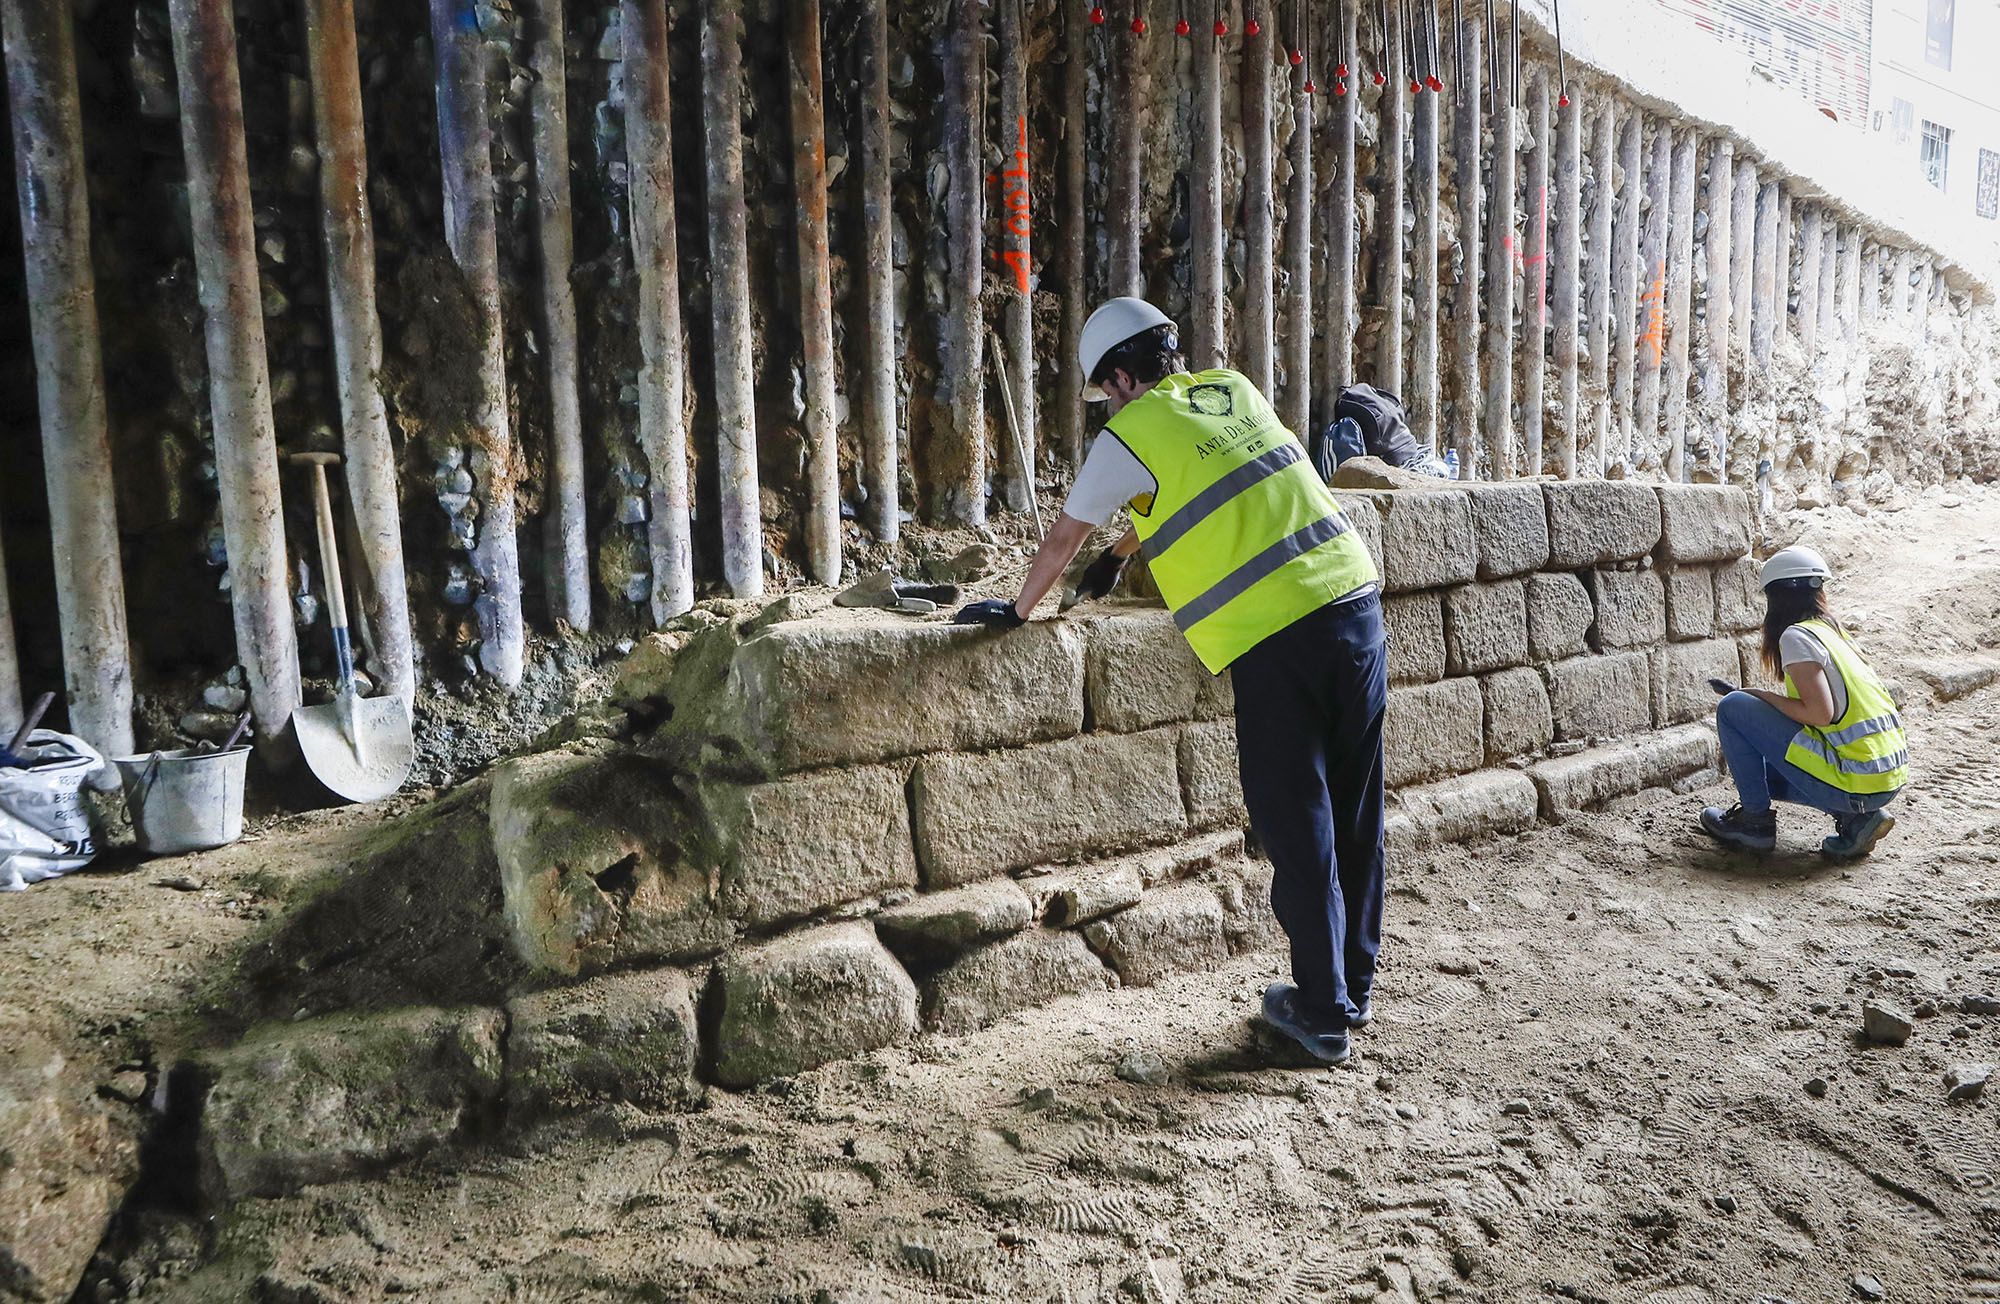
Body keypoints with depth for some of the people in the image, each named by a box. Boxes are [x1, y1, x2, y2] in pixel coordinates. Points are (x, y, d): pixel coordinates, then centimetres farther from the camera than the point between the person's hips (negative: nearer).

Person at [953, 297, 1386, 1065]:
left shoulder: (1129, 436, 0)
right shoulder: (1235, 390, 19)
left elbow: (1063, 538, 11)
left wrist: (1017, 610, 27)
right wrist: (1118, 556, 44)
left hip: (1272, 636, -7)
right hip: (1355, 597, 7)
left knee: (1298, 830, 4)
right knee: (1357, 815, 15)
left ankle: (1322, 1013, 14)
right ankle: (1355, 987, 29)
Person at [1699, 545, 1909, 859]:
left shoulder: (1796, 636, -10)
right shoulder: (1834, 633, 16)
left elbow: (1820, 714, -19)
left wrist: (1761, 696, -4)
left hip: (1854, 783, -9)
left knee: (1732, 707, -4)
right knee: (1766, 771, 28)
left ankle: (1755, 819, 4)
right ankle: (1856, 819, 10)